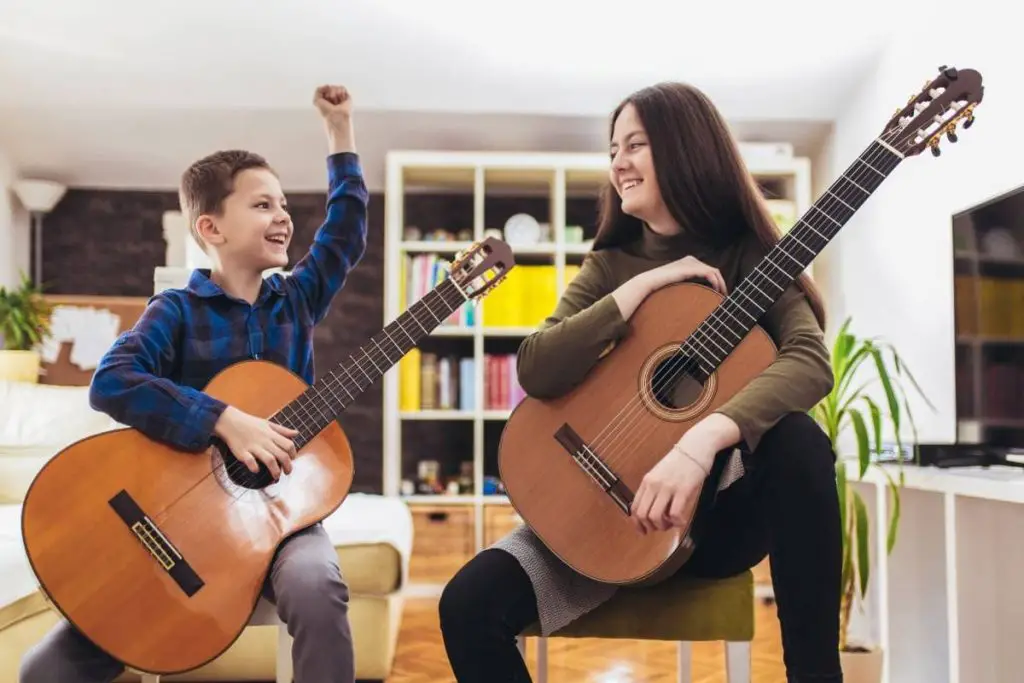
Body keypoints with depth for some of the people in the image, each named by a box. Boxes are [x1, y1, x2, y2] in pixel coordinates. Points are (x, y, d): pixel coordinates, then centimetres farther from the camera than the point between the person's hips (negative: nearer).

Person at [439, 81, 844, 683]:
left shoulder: (747, 255, -5)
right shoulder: (610, 265, 2)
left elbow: (811, 361, -25)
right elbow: (535, 372, -13)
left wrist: (701, 440, -40)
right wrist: (643, 285, -17)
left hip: (724, 502, -1)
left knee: (797, 439, -35)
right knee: (469, 605, -21)